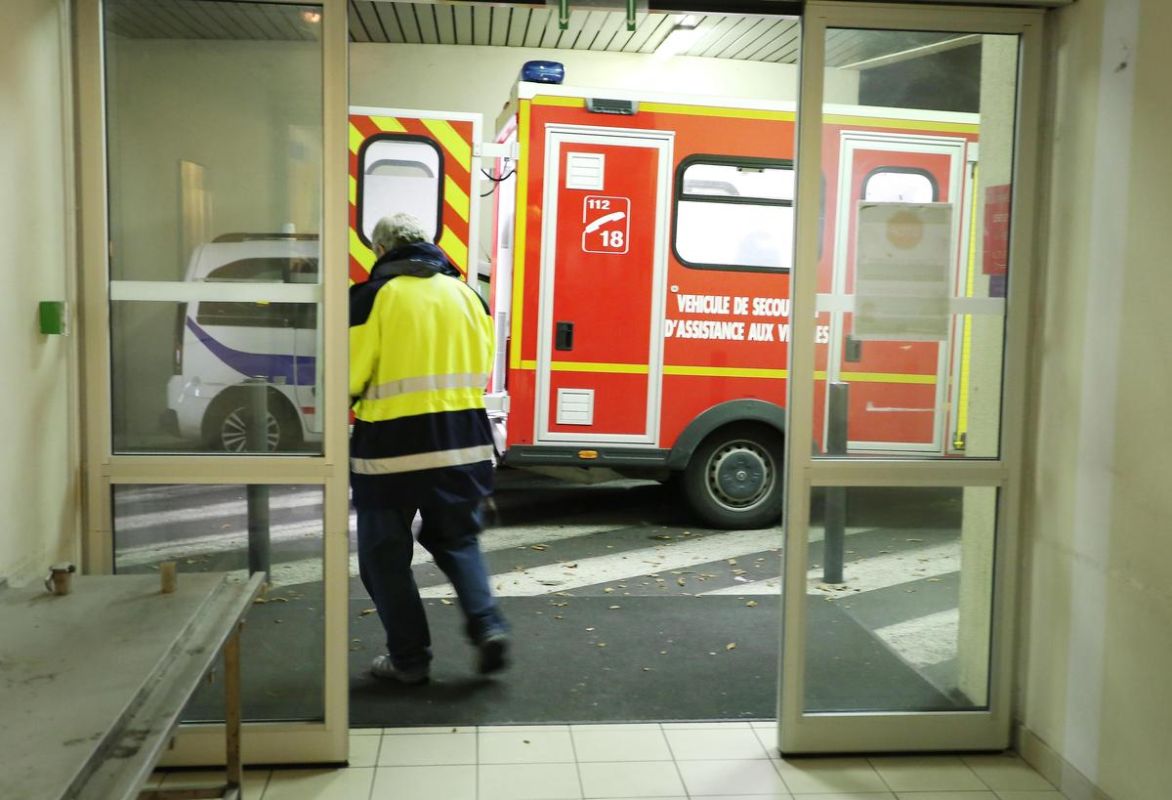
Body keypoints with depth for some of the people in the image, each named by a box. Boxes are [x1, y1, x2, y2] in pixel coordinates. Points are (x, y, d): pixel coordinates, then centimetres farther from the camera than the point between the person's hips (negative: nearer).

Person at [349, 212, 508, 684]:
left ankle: (409, 658, 17)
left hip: (392, 445, -4)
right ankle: (487, 625, 6)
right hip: (462, 442, 5)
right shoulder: (464, 292, 7)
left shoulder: (373, 295, -8)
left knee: (386, 554, 12)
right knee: (458, 540, 23)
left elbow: (349, 377, -8)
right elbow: (481, 367, 10)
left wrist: (350, 399, 14)